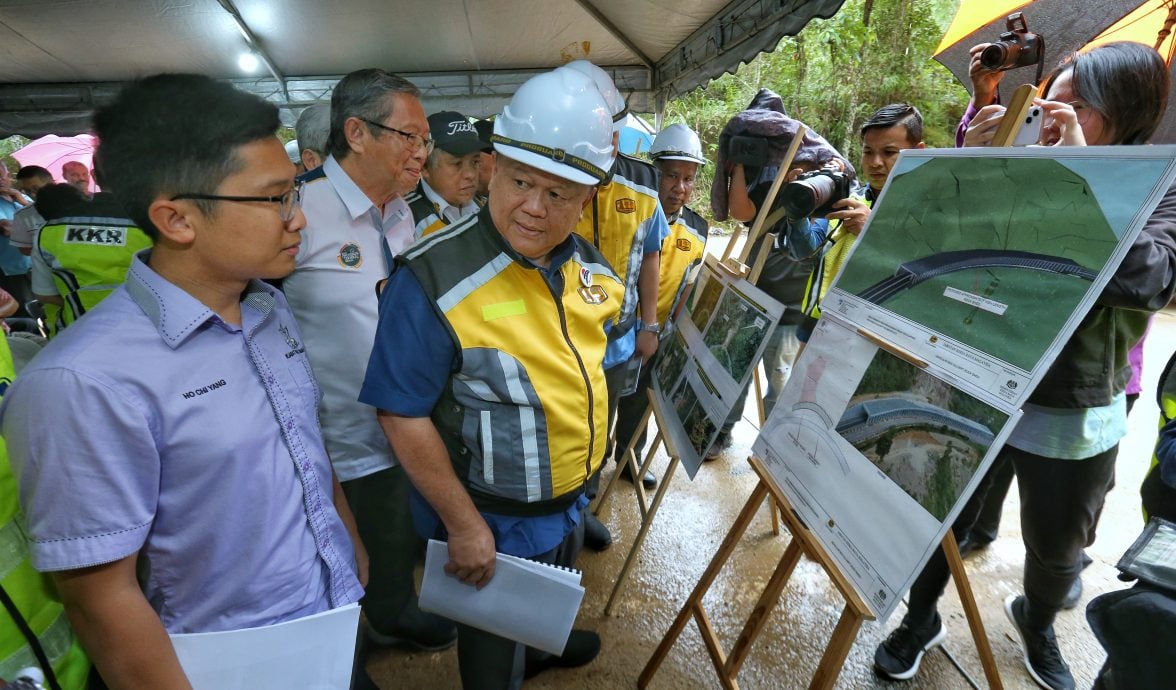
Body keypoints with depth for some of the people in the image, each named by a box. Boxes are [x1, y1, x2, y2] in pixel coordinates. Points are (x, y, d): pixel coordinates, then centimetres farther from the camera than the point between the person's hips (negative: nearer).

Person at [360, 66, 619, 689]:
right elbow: (403, 415, -24)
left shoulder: (590, 265, -7)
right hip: (491, 519, -7)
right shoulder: (435, 280, -29)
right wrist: (463, 525, -20)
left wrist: (582, 477, 14)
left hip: (572, 497, 7)